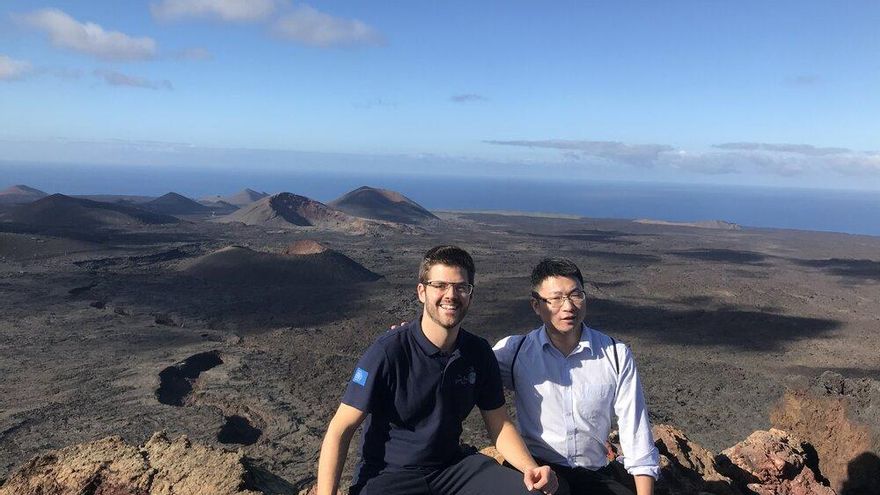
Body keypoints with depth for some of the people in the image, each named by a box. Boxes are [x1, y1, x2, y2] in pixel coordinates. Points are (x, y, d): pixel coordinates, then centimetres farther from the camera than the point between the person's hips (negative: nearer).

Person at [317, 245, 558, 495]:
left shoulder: (479, 353, -1)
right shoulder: (388, 352, -17)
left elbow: (500, 425, 6)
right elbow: (340, 430, -15)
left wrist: (530, 468, -11)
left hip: (452, 467, 4)